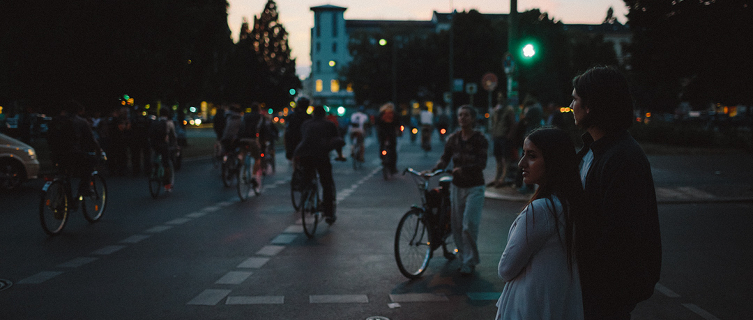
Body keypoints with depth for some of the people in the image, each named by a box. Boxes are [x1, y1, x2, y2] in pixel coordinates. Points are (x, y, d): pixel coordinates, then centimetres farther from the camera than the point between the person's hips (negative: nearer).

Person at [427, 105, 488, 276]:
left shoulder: (479, 139, -7)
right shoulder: (453, 138, 5)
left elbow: (482, 163, -14)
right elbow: (445, 158, 0)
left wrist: (463, 169, -29)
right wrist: (432, 170, -18)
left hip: (474, 187, -4)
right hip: (457, 186, 4)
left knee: (469, 225, -10)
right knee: (456, 225, 7)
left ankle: (469, 262, 4)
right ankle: (463, 258, 22)